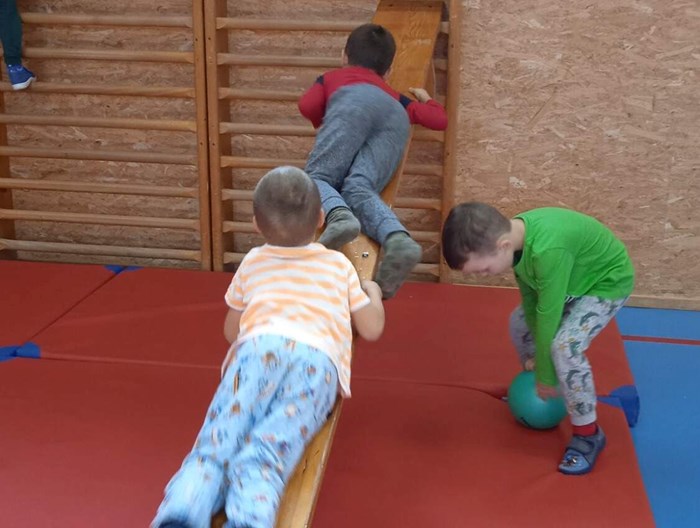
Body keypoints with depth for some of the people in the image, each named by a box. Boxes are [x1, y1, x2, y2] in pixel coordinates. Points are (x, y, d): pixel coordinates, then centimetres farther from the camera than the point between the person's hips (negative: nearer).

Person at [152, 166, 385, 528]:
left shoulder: (253, 263, 32)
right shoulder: (339, 265, 30)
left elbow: (231, 331, 41)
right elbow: (371, 329, 33)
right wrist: (373, 292, 53)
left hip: (259, 348, 1)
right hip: (317, 360, 0)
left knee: (213, 448, -14)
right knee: (263, 457, -20)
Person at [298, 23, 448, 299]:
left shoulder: (332, 77, 39)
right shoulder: (395, 95, 45)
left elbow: (307, 105, 19)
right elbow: (439, 120, 41)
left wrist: (323, 123, 41)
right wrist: (426, 99, 64)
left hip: (354, 102, -2)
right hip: (396, 117, 3)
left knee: (317, 176, -6)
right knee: (358, 191, -15)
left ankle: (338, 216, -41)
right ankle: (398, 239, -46)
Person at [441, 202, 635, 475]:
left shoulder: (547, 250, -41)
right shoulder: (514, 232, -16)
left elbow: (548, 317, -30)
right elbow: (530, 299, -5)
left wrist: (546, 377, -17)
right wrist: (537, 357, -1)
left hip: (607, 281, -8)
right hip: (574, 279, 8)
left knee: (565, 346, -24)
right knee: (520, 321, 9)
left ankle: (588, 433, -5)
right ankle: (531, 388, 34)